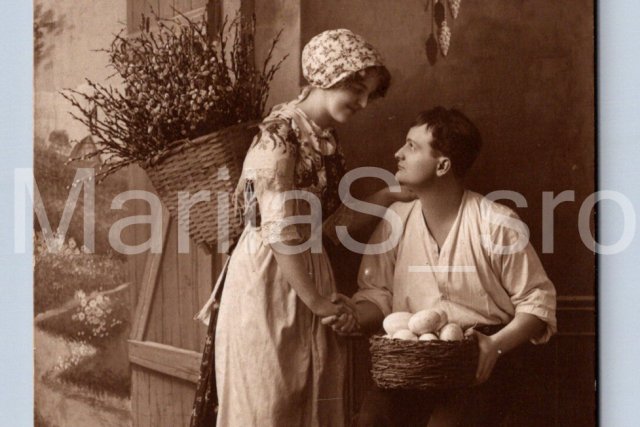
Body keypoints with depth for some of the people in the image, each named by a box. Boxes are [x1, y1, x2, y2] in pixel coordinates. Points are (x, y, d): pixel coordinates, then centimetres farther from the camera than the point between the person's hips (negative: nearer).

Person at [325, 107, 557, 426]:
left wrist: (497, 344, -18)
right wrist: (358, 316, -12)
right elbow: (378, 293, 11)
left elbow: (537, 300, -2)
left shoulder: (497, 225, -6)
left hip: (481, 356, -3)